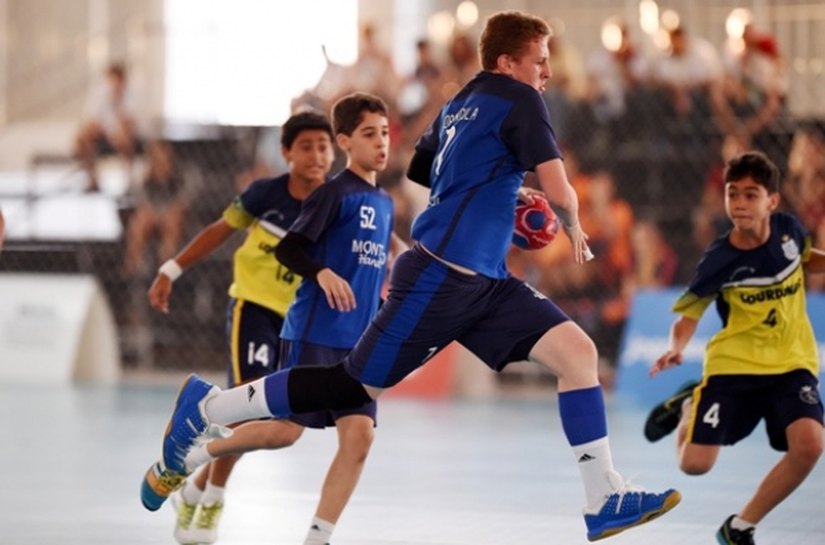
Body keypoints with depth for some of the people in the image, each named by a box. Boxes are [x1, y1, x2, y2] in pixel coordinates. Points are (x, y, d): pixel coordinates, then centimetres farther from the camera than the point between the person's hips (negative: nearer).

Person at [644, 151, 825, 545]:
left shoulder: (788, 230, -7)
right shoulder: (718, 260, -16)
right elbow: (689, 311, -5)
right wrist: (676, 349, -25)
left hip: (792, 363, 2)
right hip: (733, 364, -2)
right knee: (695, 463, -8)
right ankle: (689, 406, 30)